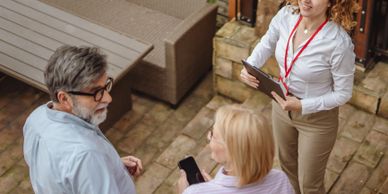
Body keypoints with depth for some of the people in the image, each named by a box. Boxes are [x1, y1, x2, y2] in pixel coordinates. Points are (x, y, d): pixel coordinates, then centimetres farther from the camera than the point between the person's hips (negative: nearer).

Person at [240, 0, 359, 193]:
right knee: (287, 166, 30)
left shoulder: (339, 42, -33)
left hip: (317, 118, -5)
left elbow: (343, 93, -20)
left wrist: (303, 106, -30)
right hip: (282, 105, 5)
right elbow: (267, 44, 4)